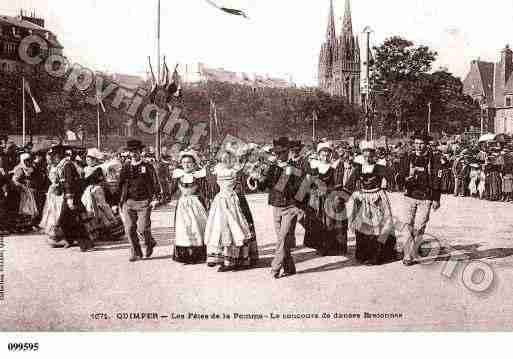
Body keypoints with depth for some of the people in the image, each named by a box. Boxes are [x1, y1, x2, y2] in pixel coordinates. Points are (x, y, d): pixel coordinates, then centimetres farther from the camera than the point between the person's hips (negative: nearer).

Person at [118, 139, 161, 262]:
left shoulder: (147, 167, 1)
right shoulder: (126, 167, 9)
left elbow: (155, 183, 1)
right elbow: (121, 184, 16)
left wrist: (155, 199, -10)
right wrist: (121, 201, 12)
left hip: (144, 202, -3)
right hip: (129, 202, 3)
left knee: (142, 228, -8)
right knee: (130, 229, -1)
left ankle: (150, 243, 24)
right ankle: (136, 253, 15)